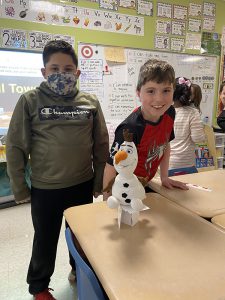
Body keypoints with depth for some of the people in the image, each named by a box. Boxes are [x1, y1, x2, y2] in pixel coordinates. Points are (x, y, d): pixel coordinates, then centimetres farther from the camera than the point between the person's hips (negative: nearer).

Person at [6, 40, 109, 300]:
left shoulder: (90, 102, -2)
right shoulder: (30, 101, -7)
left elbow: (101, 144, 3)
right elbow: (15, 147, -4)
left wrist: (99, 181, 4)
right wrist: (19, 188, -2)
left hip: (83, 185, 2)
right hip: (45, 188, -2)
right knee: (45, 239, 18)